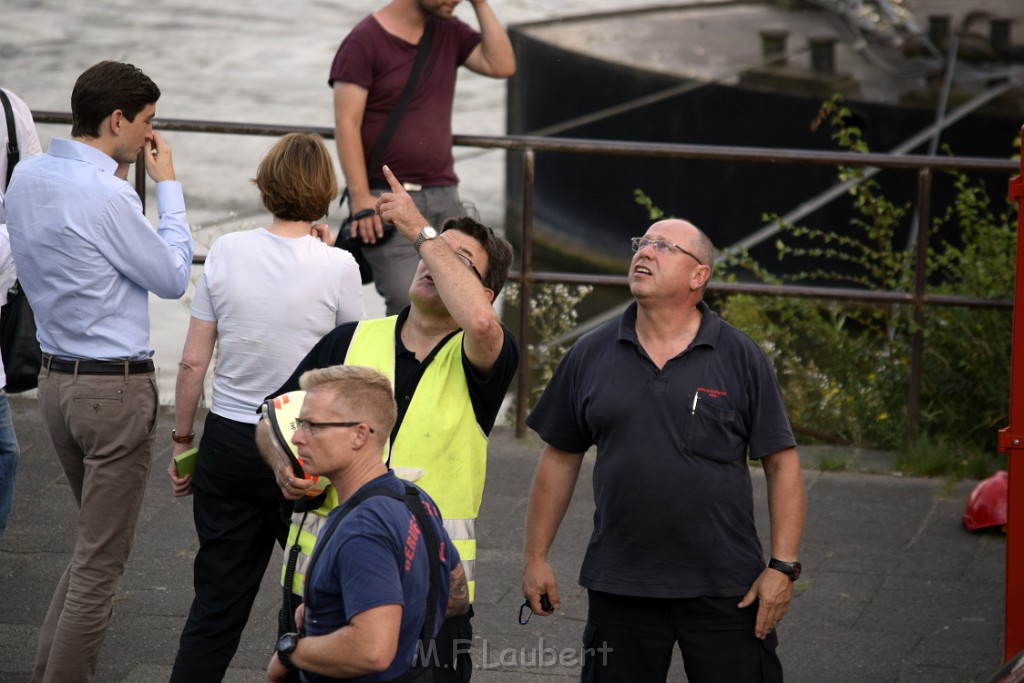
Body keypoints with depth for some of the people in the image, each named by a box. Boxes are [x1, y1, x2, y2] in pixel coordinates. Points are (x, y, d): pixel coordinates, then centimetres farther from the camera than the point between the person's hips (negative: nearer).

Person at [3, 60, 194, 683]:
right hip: (116, 387, -9)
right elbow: (174, 278, -9)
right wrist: (168, 184, -2)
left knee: (98, 539, 22)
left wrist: (119, 169, 11)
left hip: (57, 379, 9)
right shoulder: (106, 197, -21)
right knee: (102, 561, 0)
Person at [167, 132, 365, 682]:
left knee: (217, 601, 9)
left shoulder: (227, 252, -4)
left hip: (228, 439, 3)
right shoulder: (337, 267, -11)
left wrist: (182, 441, 13)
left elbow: (193, 361, 0)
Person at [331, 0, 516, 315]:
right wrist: (361, 197, -18)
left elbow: (501, 65, -1)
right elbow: (347, 124, -11)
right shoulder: (364, 42, -7)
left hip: (443, 194, 6)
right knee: (409, 304, -15)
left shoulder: (449, 32, 11)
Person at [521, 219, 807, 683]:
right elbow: (560, 459, 11)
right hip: (618, 588, 2)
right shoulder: (591, 357, 6)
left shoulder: (741, 358, -1)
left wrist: (782, 567, -8)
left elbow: (782, 465, -1)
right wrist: (535, 557, 8)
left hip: (725, 591, -2)